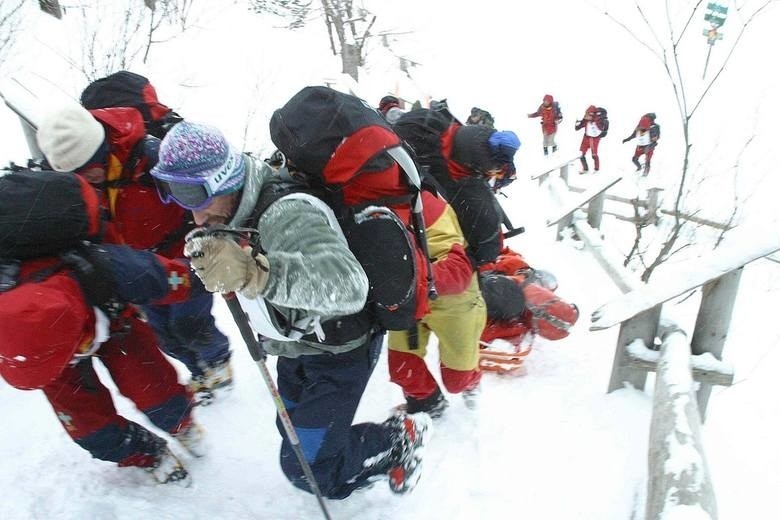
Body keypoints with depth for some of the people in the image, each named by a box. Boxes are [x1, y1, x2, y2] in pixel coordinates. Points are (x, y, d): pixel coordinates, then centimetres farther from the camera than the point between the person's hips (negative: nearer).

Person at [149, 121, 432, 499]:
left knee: (306, 469, 0)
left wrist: (256, 273, -63)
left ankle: (399, 439, 20)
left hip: (339, 350, -9)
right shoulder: (236, 209, -7)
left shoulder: (288, 215, -35)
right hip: (296, 345, 9)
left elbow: (348, 285, -53)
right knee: (298, 439, 23)